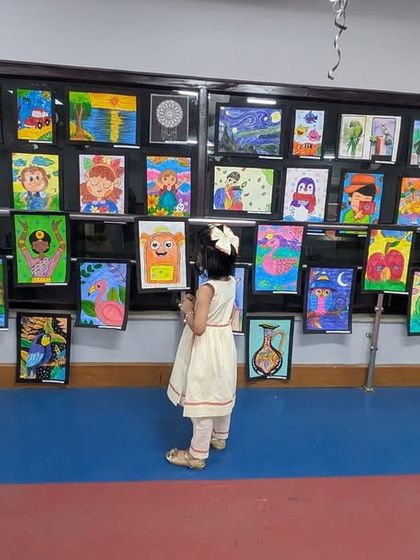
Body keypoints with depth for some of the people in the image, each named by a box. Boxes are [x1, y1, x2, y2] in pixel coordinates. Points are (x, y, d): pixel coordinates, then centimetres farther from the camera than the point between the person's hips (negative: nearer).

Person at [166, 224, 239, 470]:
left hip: (207, 350, -8)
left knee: (202, 401, 5)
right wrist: (197, 303, 5)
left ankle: (197, 455, 21)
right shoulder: (232, 282, -2)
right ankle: (220, 437, 45)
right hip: (224, 344, 9)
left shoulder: (207, 289, -27)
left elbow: (198, 327, -28)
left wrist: (188, 310, -12)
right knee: (221, 393, 24)